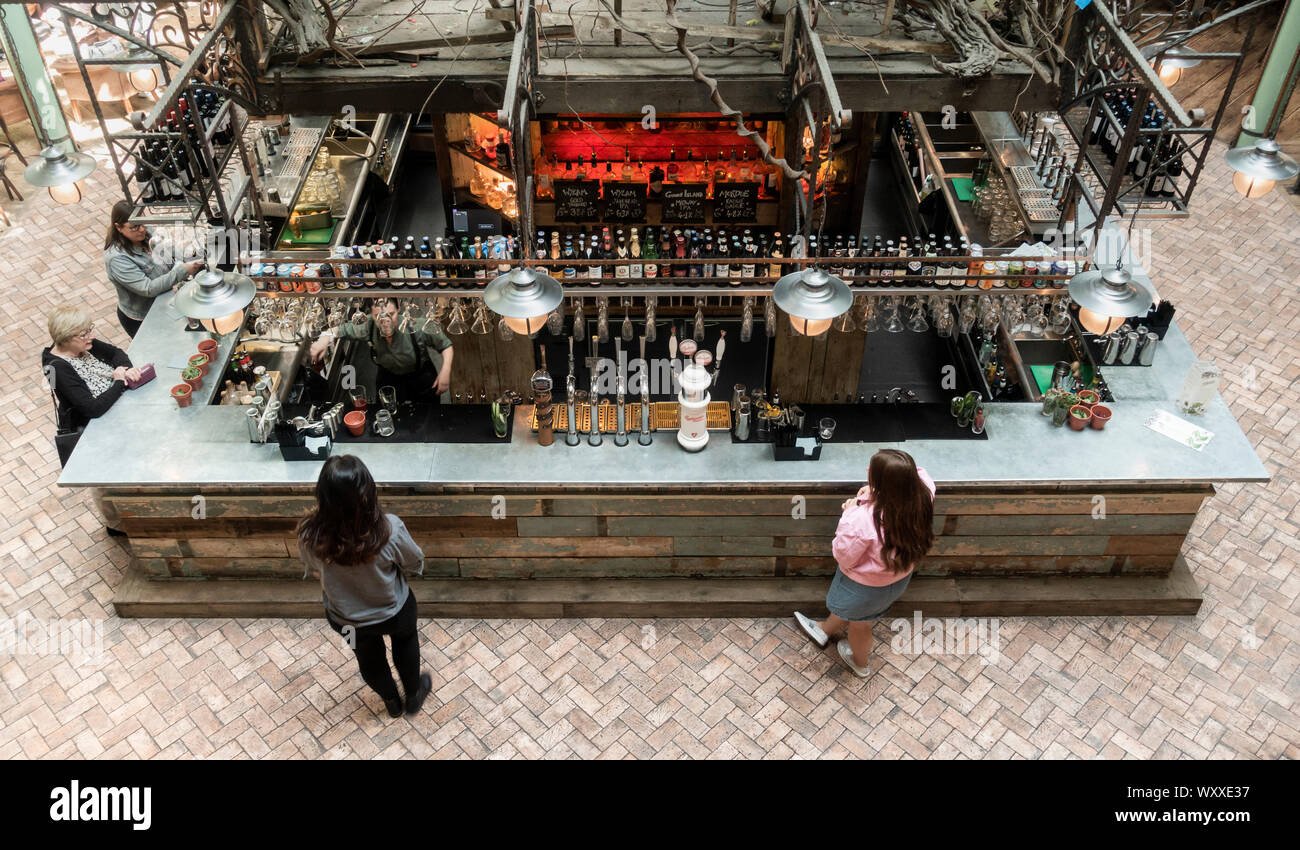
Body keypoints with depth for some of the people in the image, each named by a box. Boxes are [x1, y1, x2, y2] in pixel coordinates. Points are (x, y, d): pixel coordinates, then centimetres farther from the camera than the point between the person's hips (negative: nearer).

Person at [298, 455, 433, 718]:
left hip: (346, 619, 2)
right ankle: (414, 694, 57)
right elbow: (415, 563, -16)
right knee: (405, 640, 34)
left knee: (369, 657, 33)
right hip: (394, 612, -1)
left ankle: (391, 700, 61)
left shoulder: (310, 536, -32)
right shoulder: (389, 530, -38)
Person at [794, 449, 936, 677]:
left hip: (866, 586, -5)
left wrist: (848, 514, -18)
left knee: (859, 624, 30)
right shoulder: (921, 496, -29)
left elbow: (843, 557, -25)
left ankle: (858, 663, 61)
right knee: (850, 607, 36)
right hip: (900, 578, 5)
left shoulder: (864, 520, -44)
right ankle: (825, 629, 66)